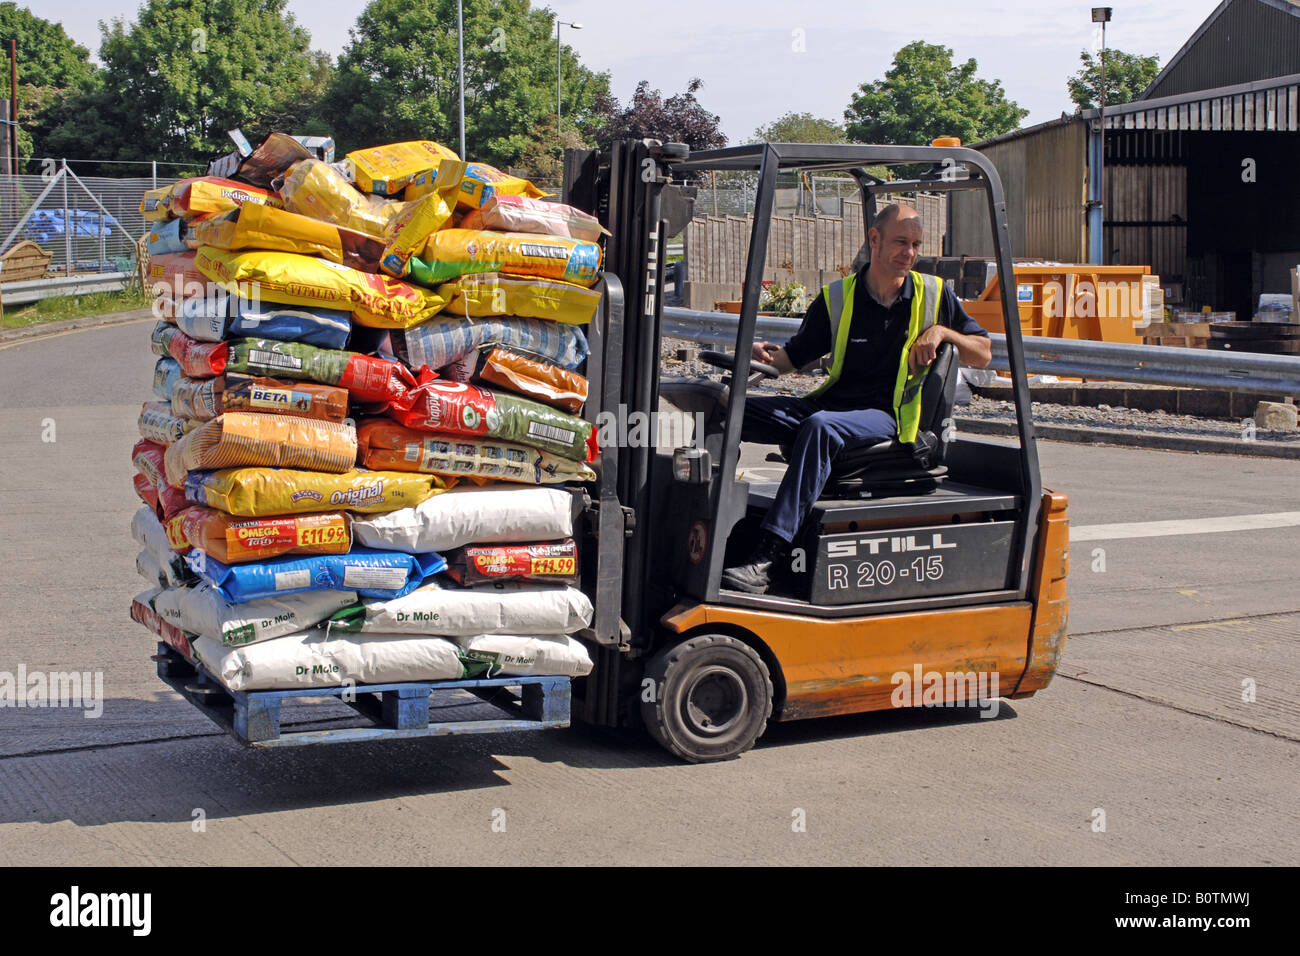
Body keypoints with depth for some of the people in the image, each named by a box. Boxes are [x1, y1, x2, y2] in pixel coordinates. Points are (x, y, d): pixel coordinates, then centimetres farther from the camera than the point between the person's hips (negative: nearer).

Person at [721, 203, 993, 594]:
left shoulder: (935, 294, 7)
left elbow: (983, 355, 11)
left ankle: (765, 560, -44)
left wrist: (941, 331, -8)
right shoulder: (837, 297, 8)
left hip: (887, 416, -4)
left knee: (820, 427, -37)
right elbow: (793, 357, 12)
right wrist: (765, 353, -12)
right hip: (832, 403, 4)